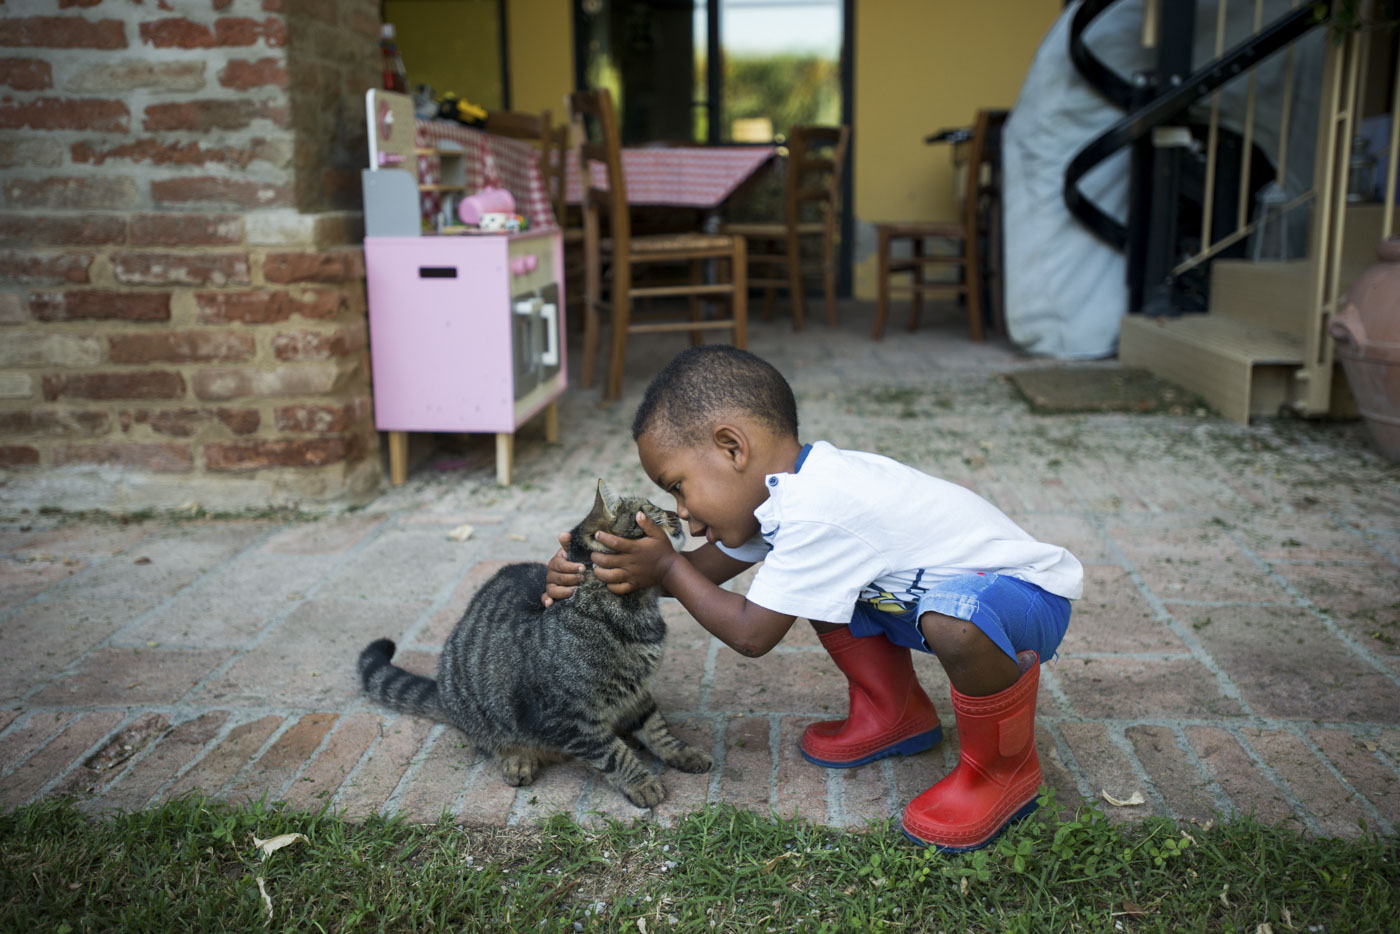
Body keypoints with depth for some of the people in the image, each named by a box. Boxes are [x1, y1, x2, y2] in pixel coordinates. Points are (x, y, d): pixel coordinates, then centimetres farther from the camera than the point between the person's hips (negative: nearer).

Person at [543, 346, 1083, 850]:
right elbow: (706, 570, 8)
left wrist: (665, 568, -13)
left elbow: (751, 634, -23)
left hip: (1029, 593, -9)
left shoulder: (815, 512, -32)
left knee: (954, 616, -39)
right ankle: (897, 715, 21)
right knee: (817, 585, 6)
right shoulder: (787, 487, -3)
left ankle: (1006, 767, -11)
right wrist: (593, 574, -3)